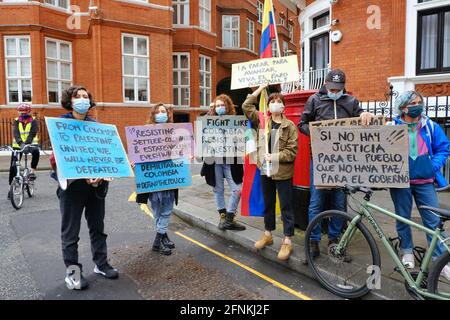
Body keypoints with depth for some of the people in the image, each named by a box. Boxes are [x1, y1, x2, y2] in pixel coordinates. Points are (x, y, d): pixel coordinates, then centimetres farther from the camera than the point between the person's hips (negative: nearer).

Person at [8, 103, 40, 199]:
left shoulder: (34, 121, -6)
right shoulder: (16, 121, 0)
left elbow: (32, 133, -20)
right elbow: (15, 133, -16)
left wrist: (26, 143, -36)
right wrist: (20, 143, -36)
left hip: (31, 144, -2)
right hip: (17, 145, 2)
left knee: (36, 152, -37)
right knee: (13, 166, 0)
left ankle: (32, 170, -14)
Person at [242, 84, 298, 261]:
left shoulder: (290, 126, -6)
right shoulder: (261, 121, 5)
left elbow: (292, 151, -10)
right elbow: (246, 106, 0)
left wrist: (274, 156, -20)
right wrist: (260, 89, 1)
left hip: (283, 172, -4)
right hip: (265, 170, 4)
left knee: (286, 207, 5)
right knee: (268, 205, 18)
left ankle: (287, 241, 14)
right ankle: (268, 234, 34)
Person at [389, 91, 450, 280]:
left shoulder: (431, 127, 3)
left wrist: (434, 166, -7)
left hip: (425, 181, 1)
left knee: (433, 221, 1)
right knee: (403, 219, 11)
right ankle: (407, 252, 30)